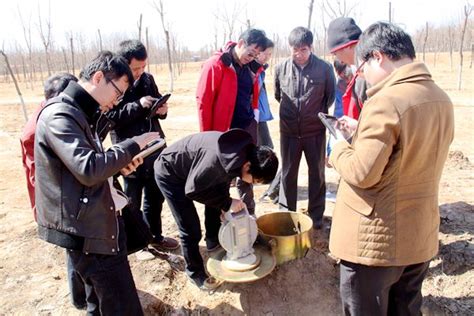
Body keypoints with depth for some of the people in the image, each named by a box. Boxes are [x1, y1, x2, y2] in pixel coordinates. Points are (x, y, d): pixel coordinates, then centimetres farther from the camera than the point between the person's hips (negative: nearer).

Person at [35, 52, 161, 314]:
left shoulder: (81, 112, 13)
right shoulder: (59, 115, -19)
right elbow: (89, 169, -29)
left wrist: (120, 164, 1)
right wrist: (134, 144, -19)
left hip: (96, 222, 10)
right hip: (84, 229, -10)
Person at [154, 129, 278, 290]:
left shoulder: (243, 152, -13)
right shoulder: (216, 159, -40)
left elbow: (224, 180, 3)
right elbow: (192, 190, -28)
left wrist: (226, 205, 1)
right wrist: (227, 203, -24)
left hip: (191, 169, 8)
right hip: (169, 173, -8)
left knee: (215, 206, 15)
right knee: (191, 229, -6)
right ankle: (195, 272, 15)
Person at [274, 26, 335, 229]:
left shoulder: (324, 68, -9)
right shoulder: (281, 69, -5)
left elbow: (330, 97, 5)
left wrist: (320, 115, 6)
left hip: (316, 131, -1)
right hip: (289, 131, 1)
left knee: (317, 173, 11)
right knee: (288, 173, 12)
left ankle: (316, 215, 27)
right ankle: (286, 213, 29)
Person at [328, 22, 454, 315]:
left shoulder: (385, 103, -22)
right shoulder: (442, 99, 4)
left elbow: (362, 174, -23)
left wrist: (340, 148, -4)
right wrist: (360, 134, 11)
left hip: (376, 240, -7)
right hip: (422, 235, 8)